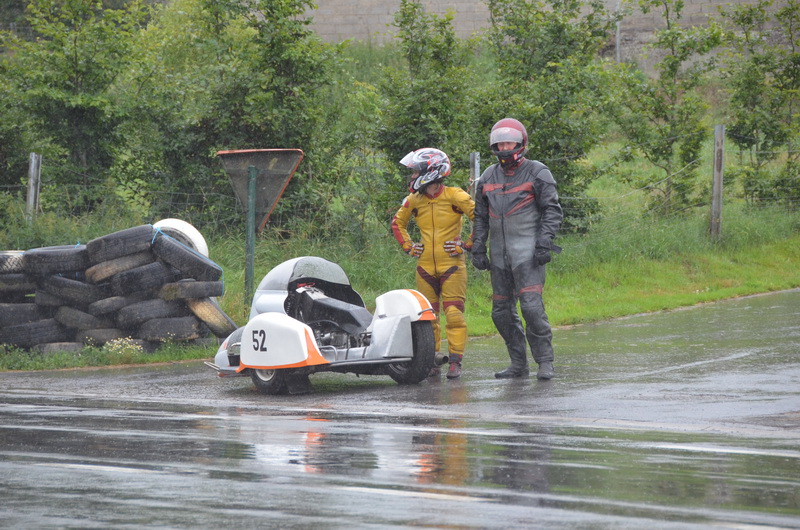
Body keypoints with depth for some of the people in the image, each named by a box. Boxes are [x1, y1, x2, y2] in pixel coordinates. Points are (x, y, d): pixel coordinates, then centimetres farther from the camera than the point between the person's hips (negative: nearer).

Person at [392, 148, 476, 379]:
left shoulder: (454, 196, -8)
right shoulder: (414, 200, 8)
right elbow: (397, 223, 25)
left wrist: (466, 245, -7)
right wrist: (408, 246, 13)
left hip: (451, 265, -5)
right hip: (425, 267, 5)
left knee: (454, 314, -9)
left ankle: (455, 362, -5)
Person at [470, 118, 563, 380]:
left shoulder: (537, 173, 1)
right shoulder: (488, 177, 16)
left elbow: (552, 211, -1)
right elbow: (480, 217, 21)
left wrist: (544, 244, -11)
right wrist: (477, 248, 13)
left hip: (527, 250, -6)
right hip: (499, 254, 6)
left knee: (531, 305, -17)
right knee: (502, 312, 5)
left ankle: (545, 362, -12)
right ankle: (519, 364, 13)